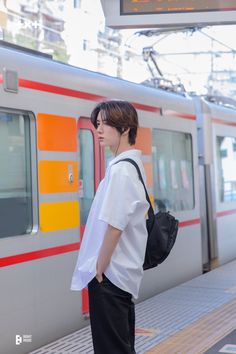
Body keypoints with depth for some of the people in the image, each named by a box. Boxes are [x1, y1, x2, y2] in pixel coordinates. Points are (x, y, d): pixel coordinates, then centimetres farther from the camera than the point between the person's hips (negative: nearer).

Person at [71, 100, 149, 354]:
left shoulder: (120, 170, -19)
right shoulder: (133, 164, 11)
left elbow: (114, 227, -24)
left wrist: (99, 268, -14)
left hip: (109, 275, -10)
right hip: (124, 271, 10)